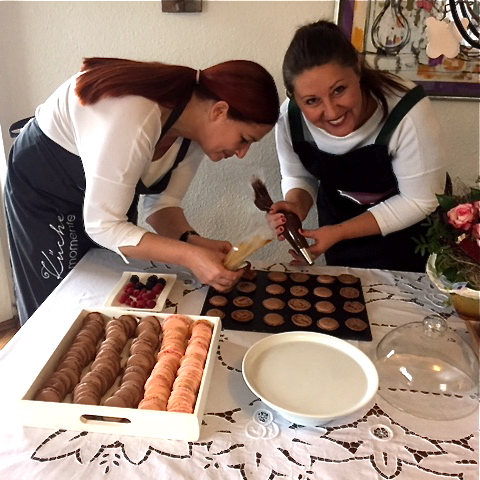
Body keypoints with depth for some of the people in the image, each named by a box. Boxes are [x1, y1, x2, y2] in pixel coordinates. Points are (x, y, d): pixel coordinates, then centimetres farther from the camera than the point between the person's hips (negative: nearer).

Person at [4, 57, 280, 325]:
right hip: (43, 190, -6)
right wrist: (190, 256, -40)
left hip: (107, 191, 6)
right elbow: (101, 225, -34)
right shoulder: (134, 120, -40)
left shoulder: (198, 128, -15)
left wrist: (193, 241, -29)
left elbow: (162, 202, -10)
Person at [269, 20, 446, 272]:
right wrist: (296, 207, -29)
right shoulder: (290, 118, -23)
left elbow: (420, 202, -26)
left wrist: (339, 232, -31)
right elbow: (297, 177, -7)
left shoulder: (407, 112, -35)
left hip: (407, 226, -3)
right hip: (338, 211, 3)